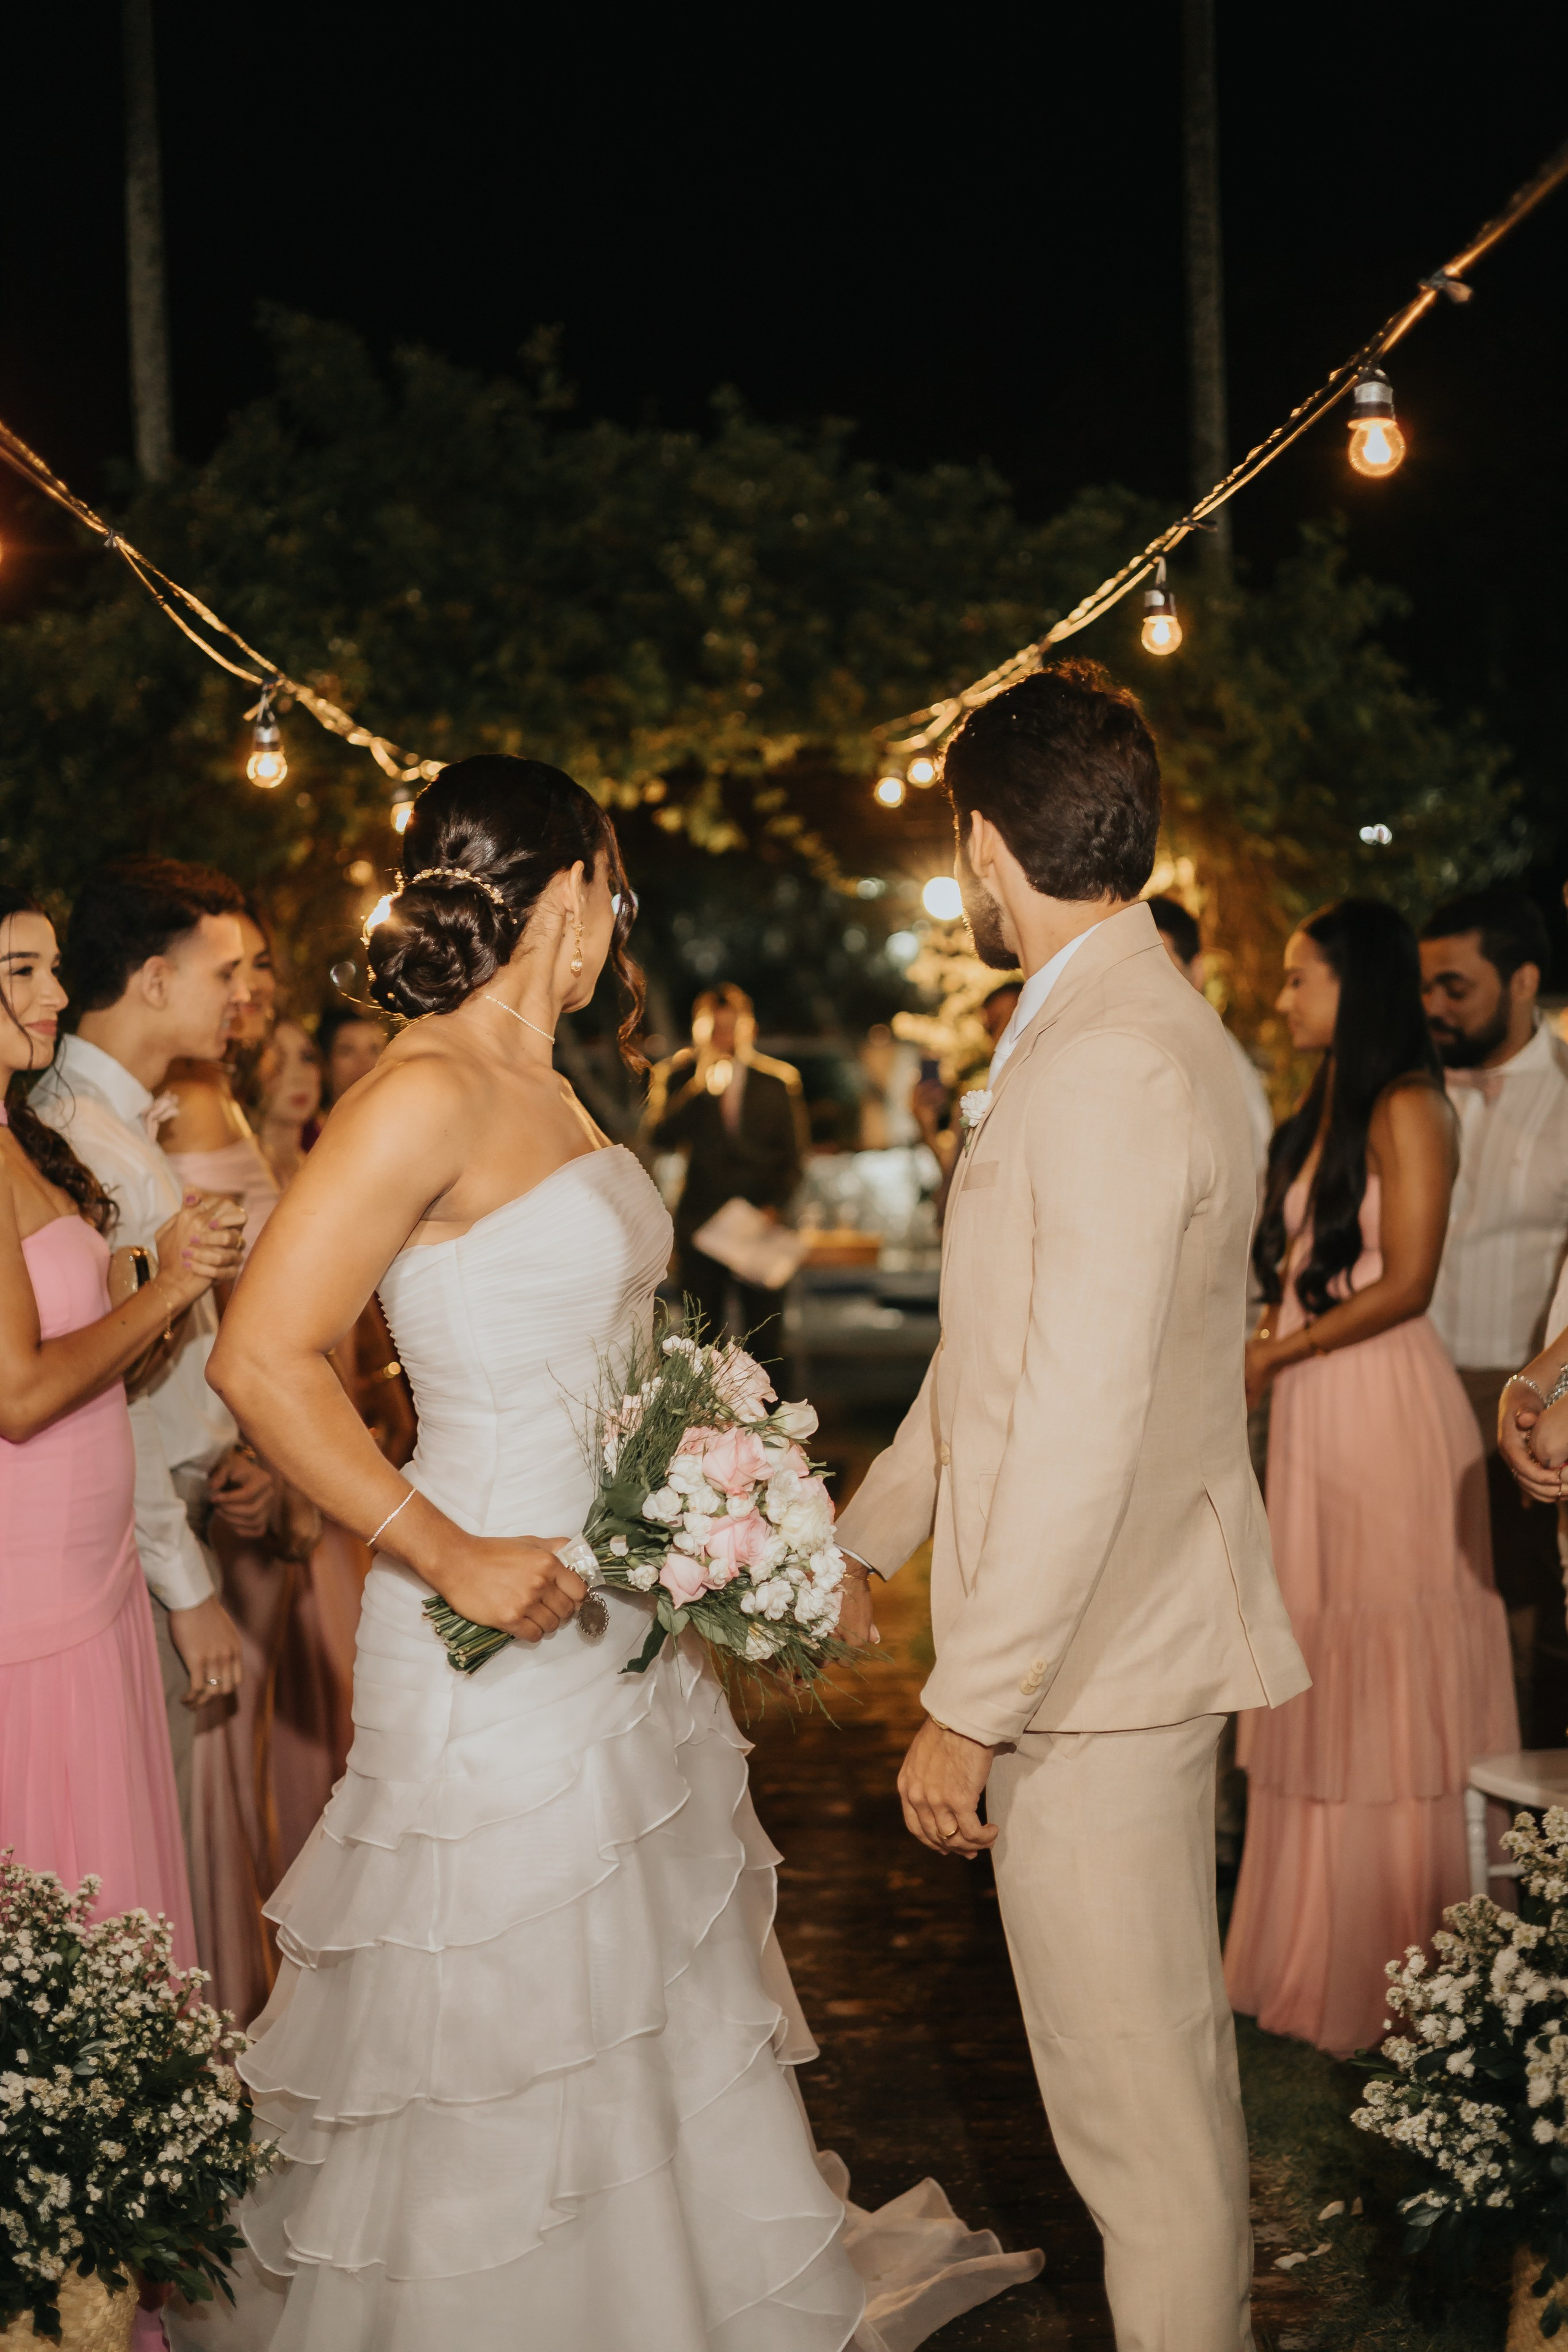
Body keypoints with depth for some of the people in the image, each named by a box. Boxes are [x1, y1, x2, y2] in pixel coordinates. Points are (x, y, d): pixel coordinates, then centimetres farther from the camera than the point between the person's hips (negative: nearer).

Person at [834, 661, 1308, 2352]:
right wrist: (857, 1536, 25)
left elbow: (1082, 1431, -26)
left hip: (1095, 1660, -10)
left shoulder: (1110, 1066, -22)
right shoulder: (1138, 1026, 12)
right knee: (1169, 2067, 21)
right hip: (1125, 1643, 10)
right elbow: (1003, 1353, 19)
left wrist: (969, 1708, -20)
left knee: (1136, 2100, 2)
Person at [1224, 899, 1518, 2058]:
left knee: (1393, 1684, -1)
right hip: (1313, 1413, 8)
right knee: (1326, 1677, 10)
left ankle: (1407, 1967, 8)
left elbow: (1406, 1284, -14)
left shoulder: (1406, 1108, -9)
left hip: (1385, 1408, -8)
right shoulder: (1325, 1113, 17)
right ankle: (1323, 1951, 18)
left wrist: (1275, 1355, -10)